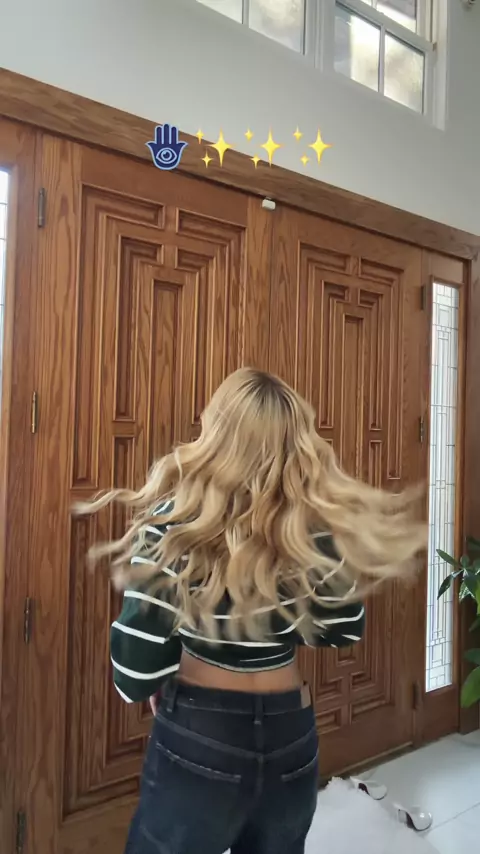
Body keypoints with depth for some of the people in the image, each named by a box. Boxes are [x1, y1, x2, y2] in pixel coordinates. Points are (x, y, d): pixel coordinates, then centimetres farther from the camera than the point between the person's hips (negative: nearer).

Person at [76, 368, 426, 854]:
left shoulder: (176, 522, -21)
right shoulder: (318, 528, -12)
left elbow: (136, 671, -20)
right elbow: (344, 631, 2)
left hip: (198, 737, -3)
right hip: (291, 736, 4)